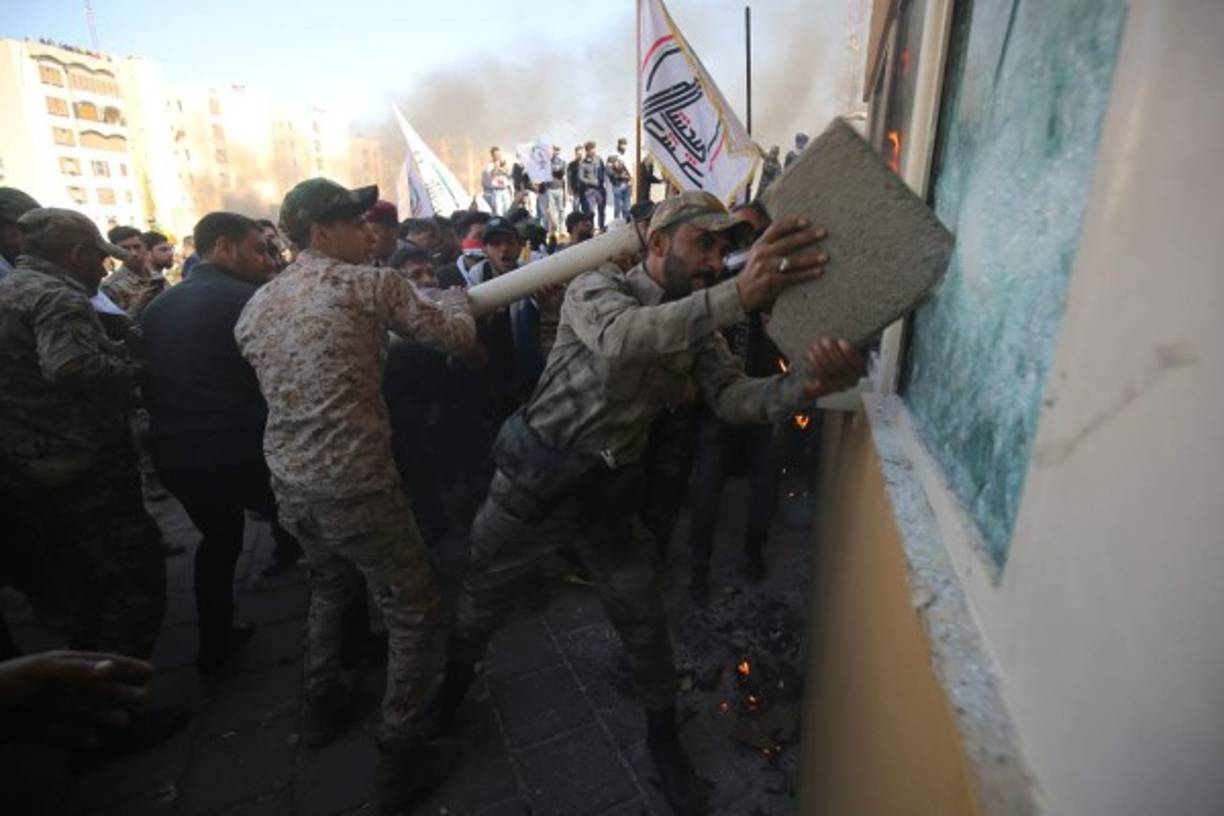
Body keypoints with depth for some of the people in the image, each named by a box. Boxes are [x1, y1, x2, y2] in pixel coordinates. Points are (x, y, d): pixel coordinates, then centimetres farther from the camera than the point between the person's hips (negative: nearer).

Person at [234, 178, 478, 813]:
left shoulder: (257, 305, 9)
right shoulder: (370, 284, -11)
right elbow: (459, 336, -8)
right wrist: (453, 294, 14)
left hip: (290, 485, 7)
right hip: (356, 487, -7)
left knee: (329, 583, 32)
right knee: (413, 611, 10)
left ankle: (322, 706, 48)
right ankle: (399, 755, 19)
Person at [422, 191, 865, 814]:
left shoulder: (696, 326, 1)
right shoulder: (597, 287, -15)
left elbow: (732, 397, -13)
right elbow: (620, 336, -38)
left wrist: (807, 385, -34)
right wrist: (737, 295, -49)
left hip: (610, 491, 4)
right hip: (536, 477, -3)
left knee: (644, 620, 10)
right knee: (483, 599, 17)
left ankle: (663, 737, 37)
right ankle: (454, 680, 49)